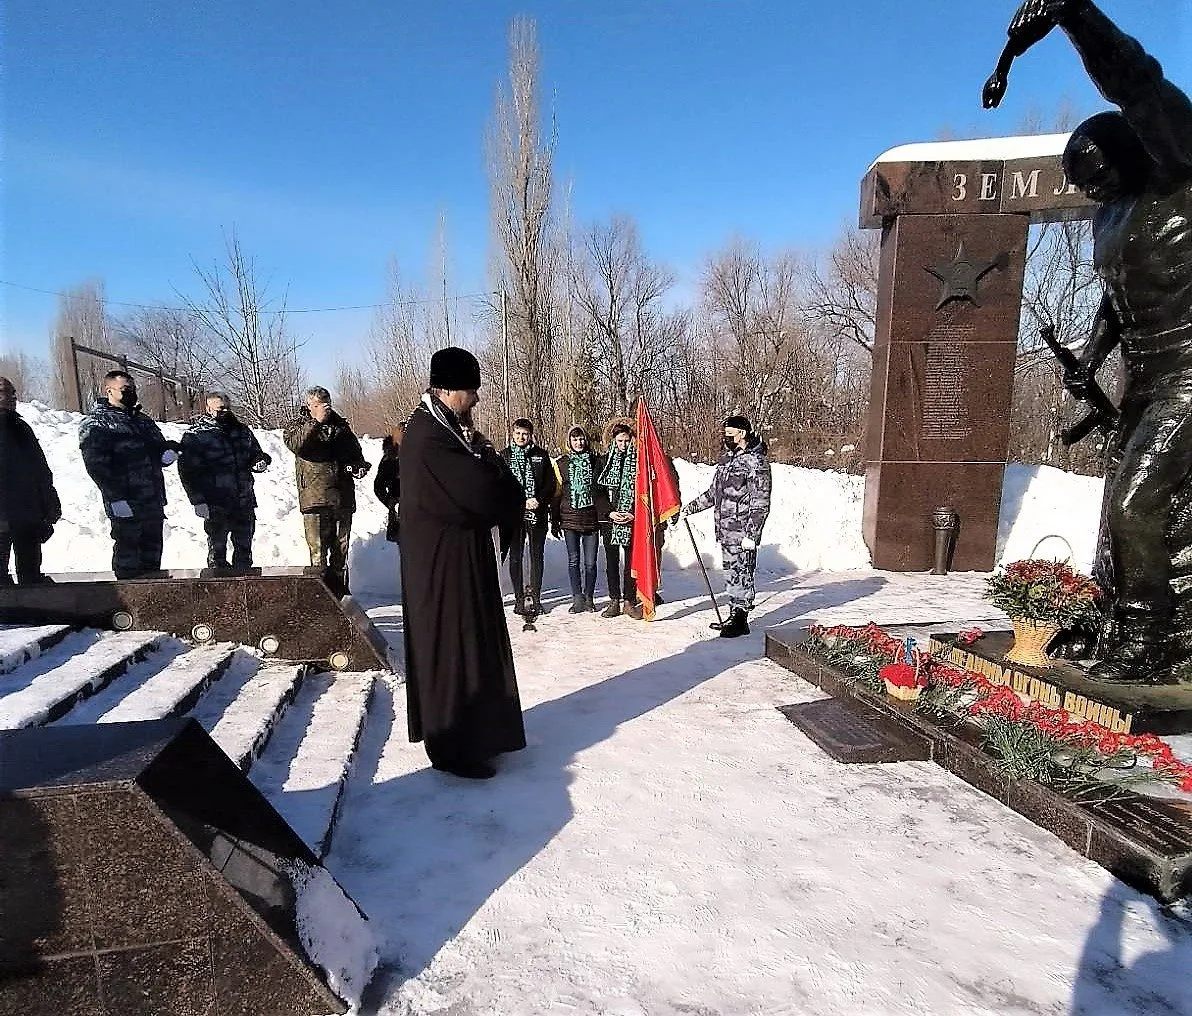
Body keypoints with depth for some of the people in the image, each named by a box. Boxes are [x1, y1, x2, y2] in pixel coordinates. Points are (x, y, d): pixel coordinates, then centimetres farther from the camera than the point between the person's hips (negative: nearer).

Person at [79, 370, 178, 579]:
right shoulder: (95, 423, -4)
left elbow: (160, 449, 24)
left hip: (154, 502, 7)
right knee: (127, 554, -1)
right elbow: (96, 465, -15)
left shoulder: (143, 420, 19)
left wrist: (168, 452, -2)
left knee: (152, 551, 14)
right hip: (125, 505, -7)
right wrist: (117, 498, -24)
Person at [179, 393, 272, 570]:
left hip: (244, 503, 5)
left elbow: (256, 454, 23)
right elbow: (188, 470, -6)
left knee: (244, 549, 12)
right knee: (217, 549, 5)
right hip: (216, 505, -4)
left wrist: (261, 462, -3)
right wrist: (198, 501, -14)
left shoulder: (242, 431, 12)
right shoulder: (195, 435, -2)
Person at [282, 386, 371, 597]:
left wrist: (359, 466, 5)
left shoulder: (340, 425, 16)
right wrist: (316, 422, -27)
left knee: (341, 548, 10)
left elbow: (355, 452, 26)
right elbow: (294, 443, -17)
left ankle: (340, 591, 19)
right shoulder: (297, 425, 6)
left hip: (343, 497, 4)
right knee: (318, 549, -7)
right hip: (314, 498, -4)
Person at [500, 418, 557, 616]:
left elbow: (550, 483, 6)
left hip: (538, 513, 1)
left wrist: (539, 500, -9)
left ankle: (535, 597, 13)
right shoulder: (504, 455, 5)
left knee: (537, 556, 5)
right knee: (515, 557, 3)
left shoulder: (541, 455, 8)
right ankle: (519, 598, 10)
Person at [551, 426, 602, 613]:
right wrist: (555, 521, 5)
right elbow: (556, 493, 7)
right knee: (574, 560, 3)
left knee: (590, 562, 3)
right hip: (570, 518, 0)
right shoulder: (561, 463, 6)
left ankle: (589, 597, 16)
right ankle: (577, 598, 10)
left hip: (591, 517, 0)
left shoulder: (597, 461, 6)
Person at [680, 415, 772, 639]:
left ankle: (740, 620, 6)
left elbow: (760, 503, -15)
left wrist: (751, 534, -19)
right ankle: (734, 616, 22)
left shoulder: (756, 461, -11)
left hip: (743, 532, -8)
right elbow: (714, 492, 25)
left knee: (741, 575, -3)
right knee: (731, 574, 13)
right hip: (724, 531, 8)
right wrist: (690, 507, 20)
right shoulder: (726, 458, 14)